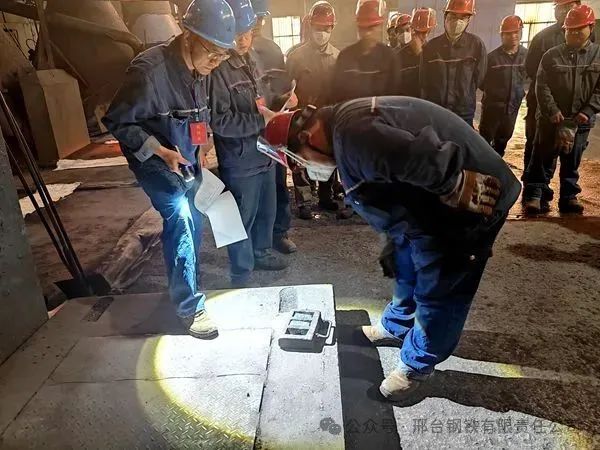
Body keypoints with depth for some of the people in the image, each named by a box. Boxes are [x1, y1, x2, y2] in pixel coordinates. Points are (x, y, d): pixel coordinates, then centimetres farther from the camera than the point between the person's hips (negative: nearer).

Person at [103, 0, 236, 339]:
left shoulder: (200, 69, -7)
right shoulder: (149, 70, -29)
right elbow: (117, 122, -20)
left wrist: (202, 137, -1)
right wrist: (160, 151, -27)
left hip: (187, 158, 7)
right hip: (153, 157, -7)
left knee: (193, 221, 13)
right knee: (178, 214, -24)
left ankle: (186, 284, 36)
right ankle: (190, 306, -13)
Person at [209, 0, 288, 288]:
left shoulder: (250, 62, 11)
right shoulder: (217, 71, -18)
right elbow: (220, 122, -23)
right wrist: (262, 120, -24)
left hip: (263, 152, 8)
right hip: (240, 159, -8)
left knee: (266, 211, 20)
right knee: (243, 218, 5)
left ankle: (261, 253, 42)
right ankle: (241, 274, 22)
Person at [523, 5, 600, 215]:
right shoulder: (552, 55, 1)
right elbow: (542, 86, -5)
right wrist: (552, 110, -16)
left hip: (580, 121, 2)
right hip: (550, 118, -1)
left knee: (572, 162, 11)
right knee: (543, 159, 0)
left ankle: (569, 197, 22)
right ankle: (535, 195, 6)